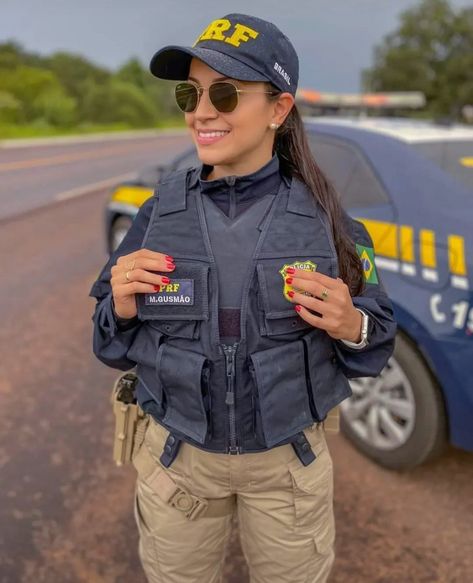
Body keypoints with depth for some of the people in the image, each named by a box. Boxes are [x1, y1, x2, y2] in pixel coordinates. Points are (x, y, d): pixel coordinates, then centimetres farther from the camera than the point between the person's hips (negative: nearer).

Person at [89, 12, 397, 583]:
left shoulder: (321, 213, -10)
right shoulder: (161, 210, -7)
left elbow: (375, 339, -3)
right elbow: (113, 346, 1)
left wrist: (352, 328, -24)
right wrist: (121, 310, -20)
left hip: (290, 461, -1)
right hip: (175, 457, 2)